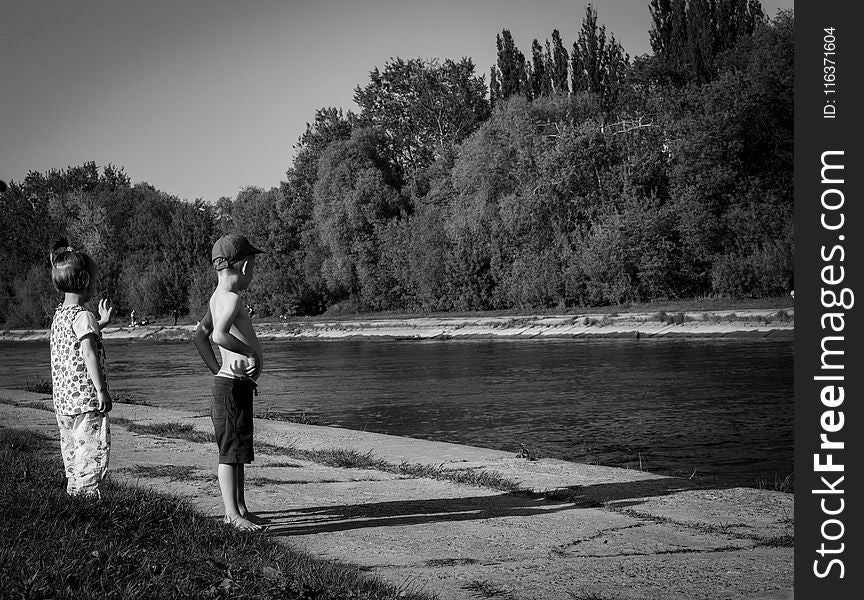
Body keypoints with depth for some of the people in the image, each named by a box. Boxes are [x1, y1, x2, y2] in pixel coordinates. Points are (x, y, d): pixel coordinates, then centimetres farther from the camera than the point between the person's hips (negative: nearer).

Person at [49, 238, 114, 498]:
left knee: (73, 456, 15)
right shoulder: (82, 316, -14)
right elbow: (89, 353, -23)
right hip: (86, 400, -9)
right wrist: (101, 390, -23)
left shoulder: (59, 314, 12)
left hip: (63, 402, 9)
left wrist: (101, 322, 29)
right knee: (92, 453, -6)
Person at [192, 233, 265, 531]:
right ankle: (232, 513, -3)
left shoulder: (218, 297, 13)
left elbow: (199, 336, 20)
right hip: (233, 386, -10)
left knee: (238, 450, 16)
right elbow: (220, 335, -34)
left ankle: (239, 508, 25)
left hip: (227, 381, 10)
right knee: (231, 451, -6)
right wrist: (251, 352, -22)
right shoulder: (232, 298, -17)